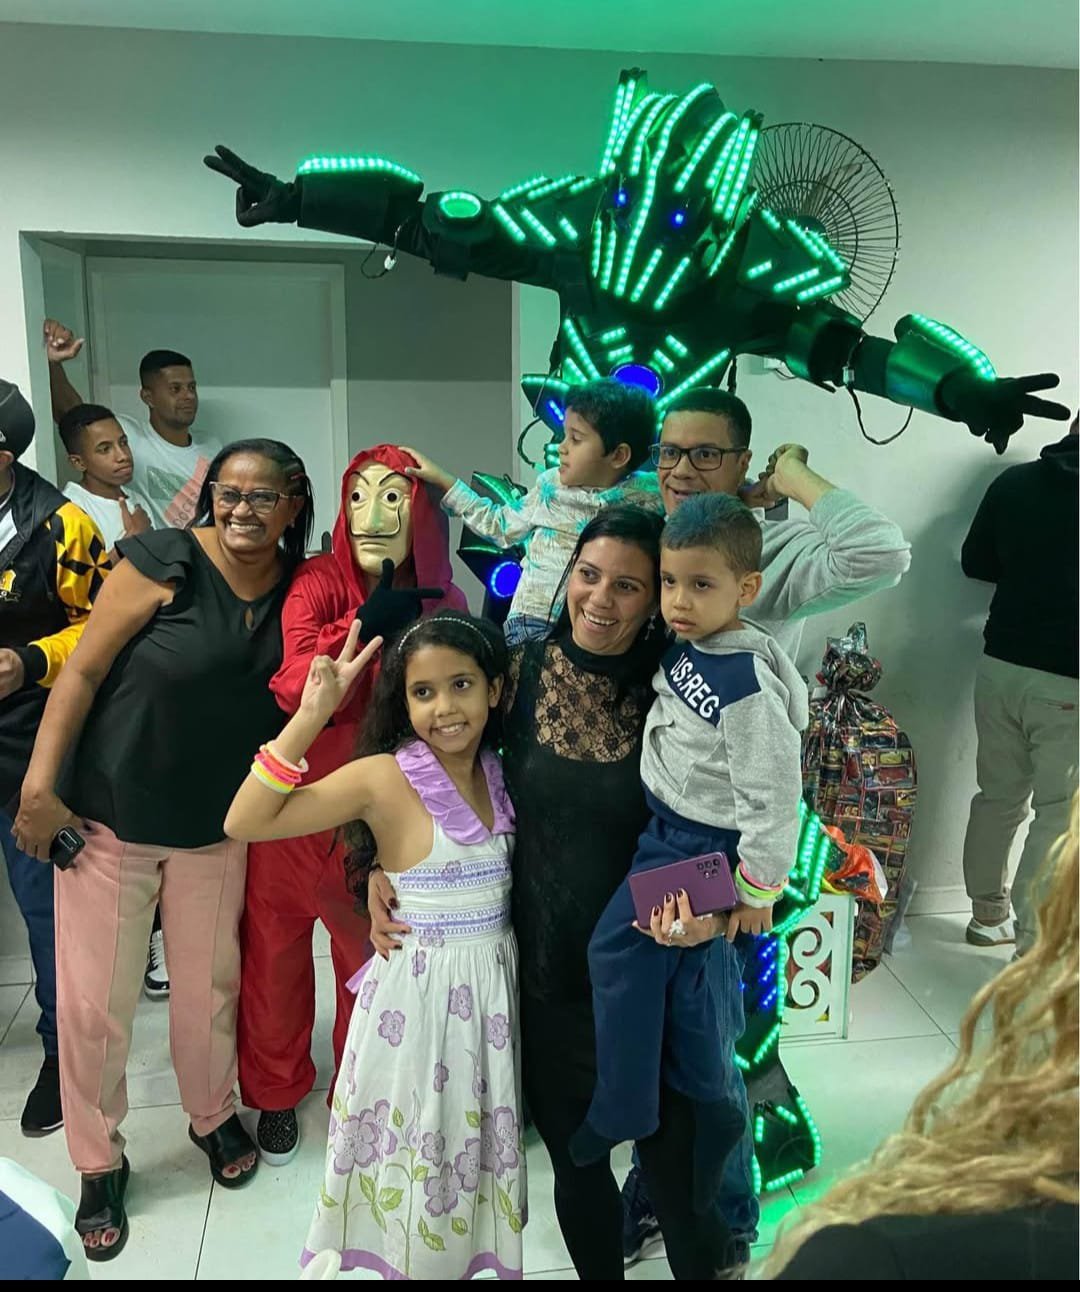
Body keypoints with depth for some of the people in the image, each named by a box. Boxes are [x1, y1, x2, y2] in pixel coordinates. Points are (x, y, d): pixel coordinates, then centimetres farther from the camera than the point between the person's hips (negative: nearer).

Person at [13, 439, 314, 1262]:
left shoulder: (297, 589, -2)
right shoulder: (165, 562, -15)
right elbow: (84, 670, -13)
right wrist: (39, 786, -16)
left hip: (215, 827, 3)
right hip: (108, 816, -3)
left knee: (210, 984, 15)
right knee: (94, 1002, 6)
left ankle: (213, 1116, 42)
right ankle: (99, 1162, 30)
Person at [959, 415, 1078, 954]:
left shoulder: (1014, 482, 0)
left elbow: (975, 562, 8)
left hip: (1000, 665, 5)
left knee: (998, 796, 17)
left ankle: (989, 915, 30)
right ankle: (1033, 946, 5)